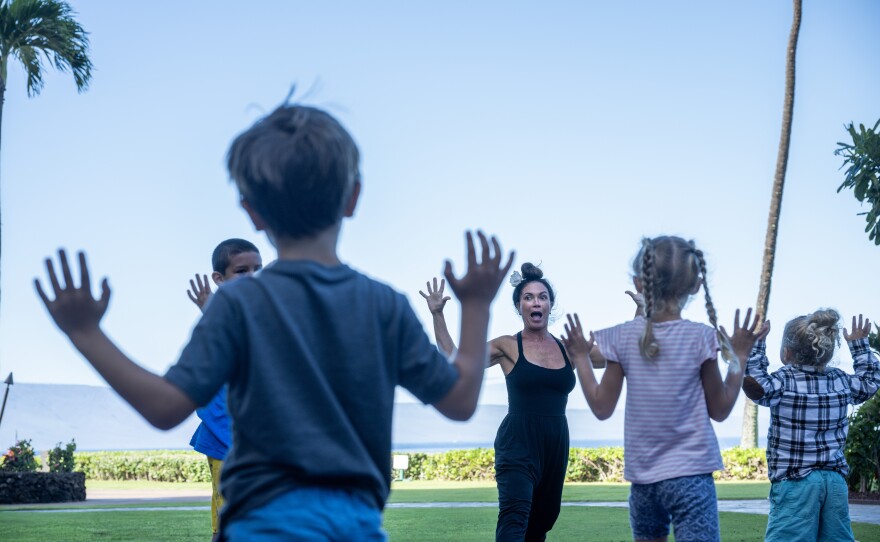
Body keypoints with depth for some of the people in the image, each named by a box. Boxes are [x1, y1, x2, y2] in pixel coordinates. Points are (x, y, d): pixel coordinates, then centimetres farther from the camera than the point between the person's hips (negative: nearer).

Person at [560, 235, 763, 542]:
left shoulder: (623, 338, -2)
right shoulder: (701, 338, -6)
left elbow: (602, 408, 5)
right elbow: (720, 410, 3)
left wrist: (581, 359, 16)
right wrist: (739, 356, 11)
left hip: (642, 477, 3)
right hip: (690, 475, -3)